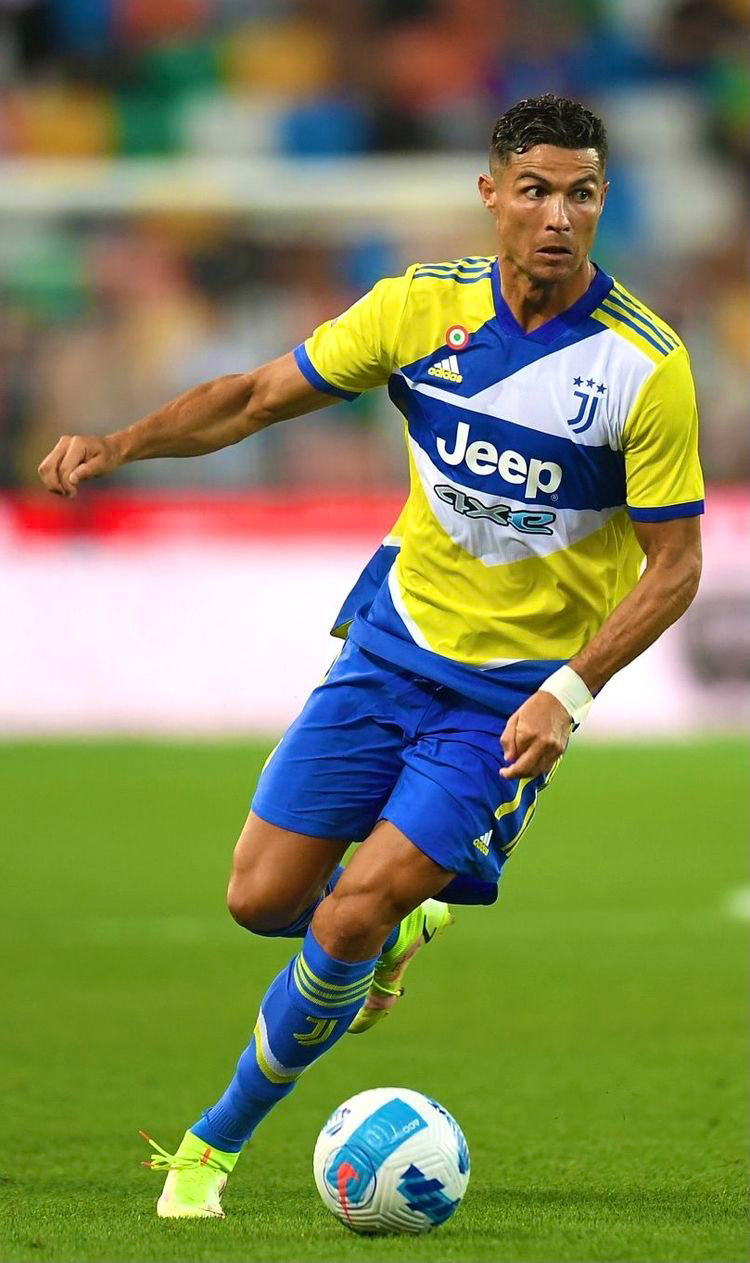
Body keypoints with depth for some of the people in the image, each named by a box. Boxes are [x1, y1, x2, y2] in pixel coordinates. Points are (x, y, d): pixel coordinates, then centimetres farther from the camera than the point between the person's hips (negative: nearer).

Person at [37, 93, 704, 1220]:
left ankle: (219, 1139, 8)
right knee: (264, 899, 0)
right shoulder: (423, 305, -6)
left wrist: (570, 692, -21)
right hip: (396, 643, 4)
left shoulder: (645, 364, -16)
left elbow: (674, 564, -10)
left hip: (513, 695, -4)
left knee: (348, 924, -13)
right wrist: (121, 442, -13)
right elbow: (261, 396, 2)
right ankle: (398, 926, 35)